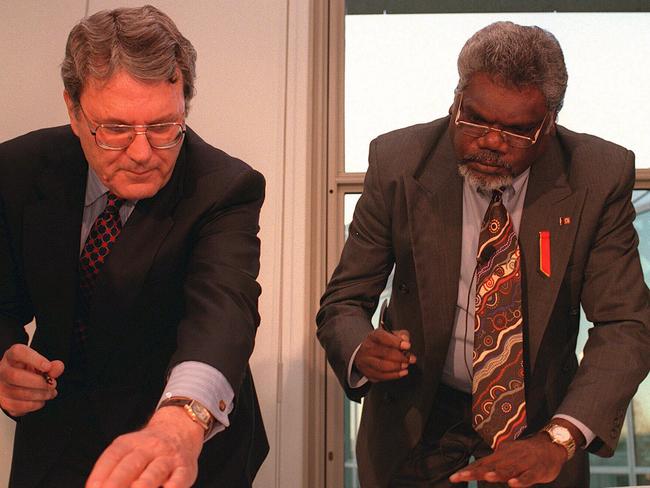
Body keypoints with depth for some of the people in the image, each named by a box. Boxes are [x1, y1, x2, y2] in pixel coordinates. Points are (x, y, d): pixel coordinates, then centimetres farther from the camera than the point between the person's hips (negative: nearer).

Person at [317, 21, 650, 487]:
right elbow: (344, 301, -13)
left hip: (540, 409, 1)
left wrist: (558, 439, -35)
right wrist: (362, 350, -37)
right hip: (415, 411, 0)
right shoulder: (396, 161, -18)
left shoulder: (601, 177, -18)